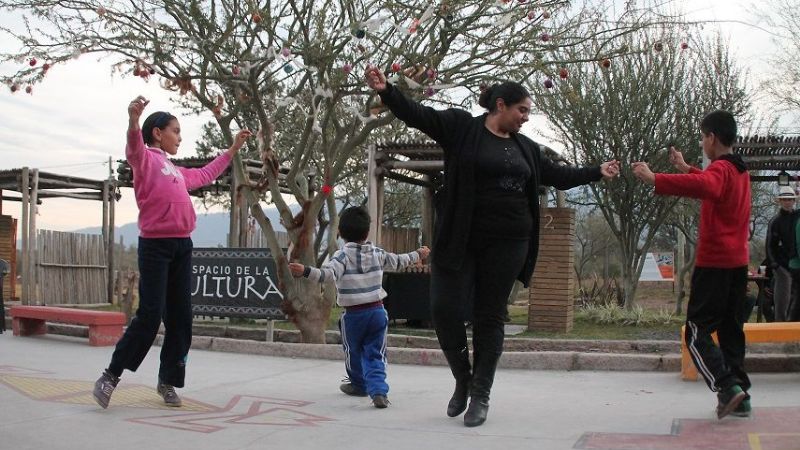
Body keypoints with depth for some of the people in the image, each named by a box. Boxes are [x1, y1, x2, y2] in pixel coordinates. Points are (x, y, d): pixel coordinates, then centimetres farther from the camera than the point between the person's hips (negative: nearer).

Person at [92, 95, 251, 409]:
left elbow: (205, 175, 38)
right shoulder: (146, 159, -2)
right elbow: (134, 147, -26)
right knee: (150, 316, -11)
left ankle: (168, 381, 16)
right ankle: (111, 376, 2)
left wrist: (233, 149, 43)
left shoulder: (176, 171, 21)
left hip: (182, 246, 7)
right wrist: (133, 120, -47)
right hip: (155, 245, -7)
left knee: (180, 318, 6)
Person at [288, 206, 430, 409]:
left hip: (353, 314, -3)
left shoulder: (342, 255, -12)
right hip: (377, 311, 3)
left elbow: (328, 273, -30)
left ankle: (359, 385, 39)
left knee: (353, 351, 20)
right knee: (374, 355, 7)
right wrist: (418, 254, 37)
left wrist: (305, 271, -41)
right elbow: (398, 261, 19)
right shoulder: (377, 253, 3)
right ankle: (378, 390, -11)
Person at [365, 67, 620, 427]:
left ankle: (481, 394, 13)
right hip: (460, 239, -3)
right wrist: (386, 91, -25)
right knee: (444, 309, -8)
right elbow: (417, 115, -10)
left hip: (507, 243, 3)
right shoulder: (461, 127, 0)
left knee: (490, 317, 4)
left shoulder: (525, 147, 15)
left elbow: (557, 175, 25)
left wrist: (597, 173, 27)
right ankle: (463, 379, 17)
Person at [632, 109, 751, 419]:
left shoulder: (720, 169, -13)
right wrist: (684, 168, 29)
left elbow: (702, 186, -37)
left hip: (714, 263, -9)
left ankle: (727, 387, -16)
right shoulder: (740, 171, 15)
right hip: (738, 263, 9)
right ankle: (740, 395, 10)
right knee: (731, 330, 12)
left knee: (698, 332, -4)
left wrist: (654, 179, -41)